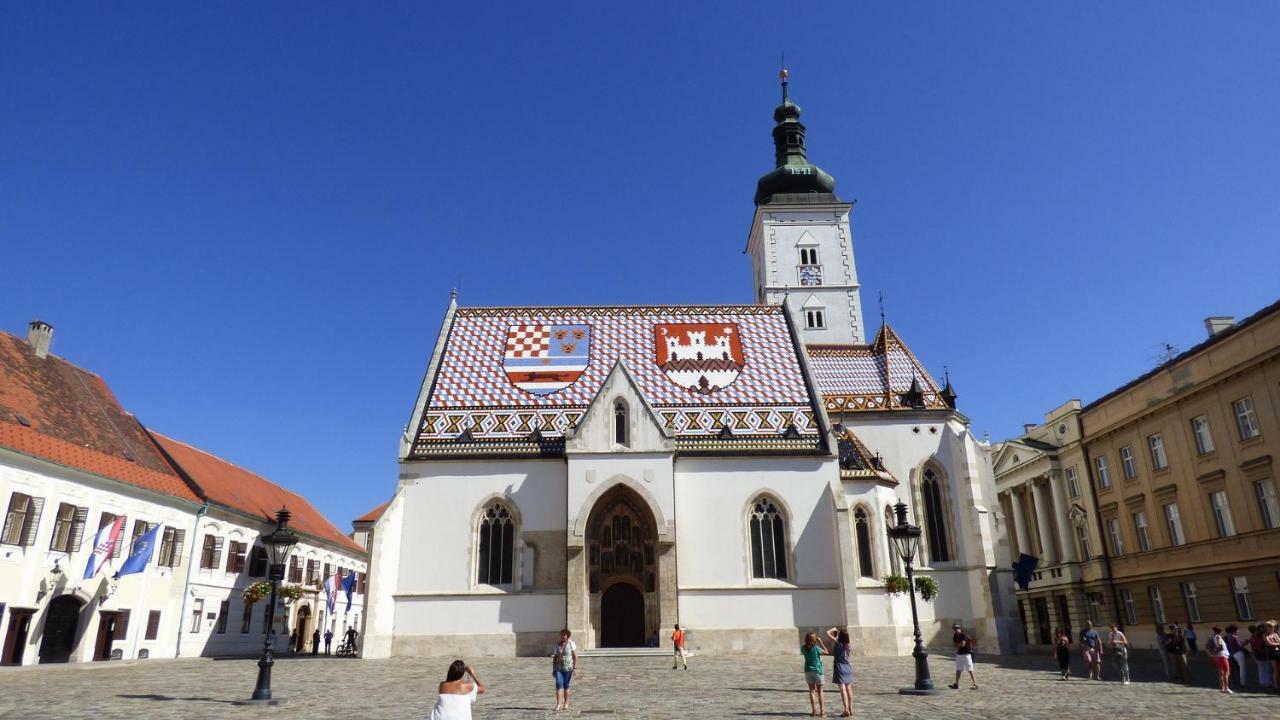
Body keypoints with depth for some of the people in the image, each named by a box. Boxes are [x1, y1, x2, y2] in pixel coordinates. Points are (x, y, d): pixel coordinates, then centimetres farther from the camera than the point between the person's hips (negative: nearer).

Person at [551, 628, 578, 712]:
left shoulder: (571, 644, -3)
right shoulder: (557, 645, 7)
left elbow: (575, 656, -4)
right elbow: (555, 658, 10)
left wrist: (575, 667, -10)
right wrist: (553, 669, 8)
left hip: (568, 668, -2)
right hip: (559, 668, 2)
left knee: (566, 685, 3)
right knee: (558, 684, -11)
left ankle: (566, 704, 16)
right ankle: (559, 704, -14)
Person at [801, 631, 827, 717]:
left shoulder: (804, 648, -5)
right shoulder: (816, 648, -16)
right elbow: (826, 651, -2)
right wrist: (820, 642, 0)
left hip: (808, 671, 3)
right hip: (817, 671, -3)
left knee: (812, 691, 8)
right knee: (820, 691, 7)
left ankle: (814, 711, 7)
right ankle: (822, 711, 6)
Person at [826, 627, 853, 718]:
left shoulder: (838, 643, -14)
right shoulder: (849, 645, -1)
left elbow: (828, 633, -15)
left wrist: (833, 629, 4)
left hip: (839, 668, -6)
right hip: (848, 668, 6)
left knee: (842, 689, -8)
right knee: (849, 689, 13)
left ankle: (846, 710, -14)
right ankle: (850, 709, 20)